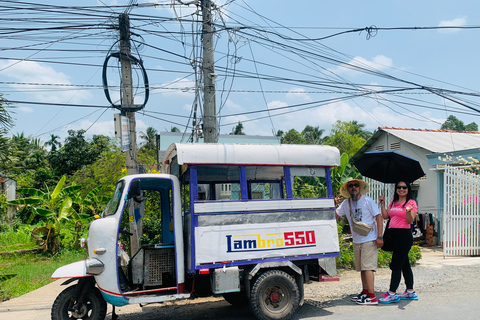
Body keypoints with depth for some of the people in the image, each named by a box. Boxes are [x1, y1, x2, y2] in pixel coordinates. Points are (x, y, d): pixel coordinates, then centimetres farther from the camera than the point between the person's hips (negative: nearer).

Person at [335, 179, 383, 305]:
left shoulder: (368, 201, -7)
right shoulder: (346, 203, 6)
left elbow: (379, 217, -8)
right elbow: (335, 216, 9)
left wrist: (379, 237, -14)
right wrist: (334, 205, -10)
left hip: (369, 240, -6)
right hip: (356, 241, 6)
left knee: (367, 267, -10)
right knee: (361, 268, 13)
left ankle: (372, 297, -9)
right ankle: (365, 292, 27)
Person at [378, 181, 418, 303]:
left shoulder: (411, 202, -4)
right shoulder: (393, 203, 16)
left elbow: (410, 221, -12)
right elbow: (385, 216, 14)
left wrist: (408, 211, -31)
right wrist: (382, 203, 10)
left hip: (404, 235, -7)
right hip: (394, 235, 8)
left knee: (396, 265, -7)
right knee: (404, 264, 14)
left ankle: (392, 293, -4)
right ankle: (410, 292, 22)